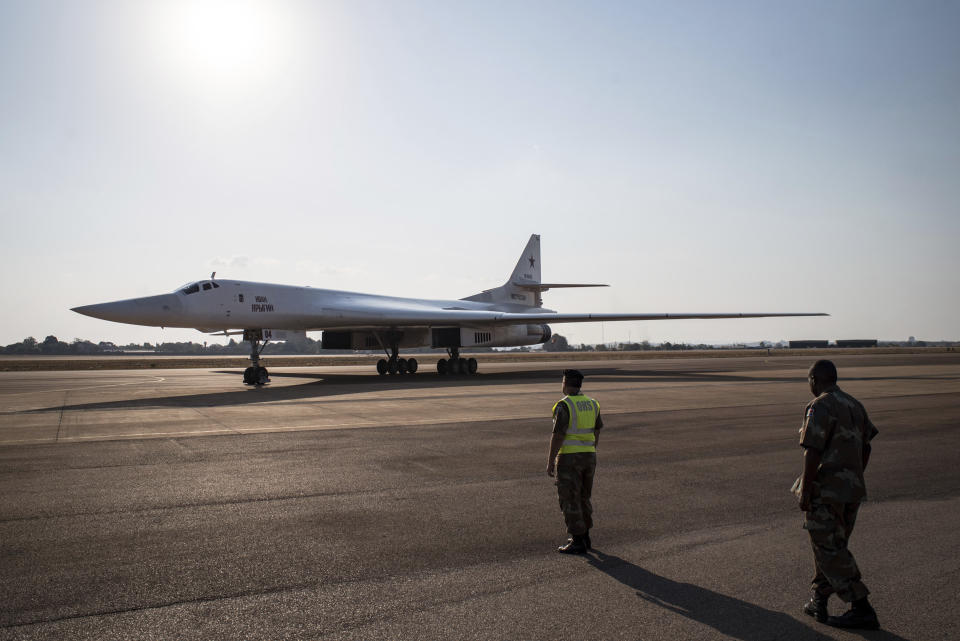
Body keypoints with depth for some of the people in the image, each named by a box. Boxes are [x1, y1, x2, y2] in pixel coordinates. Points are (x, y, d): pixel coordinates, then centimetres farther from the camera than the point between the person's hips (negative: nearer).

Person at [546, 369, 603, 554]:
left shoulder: (563, 405, -15)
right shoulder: (592, 404, 7)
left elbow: (558, 436, -18)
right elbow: (596, 432, 13)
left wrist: (550, 462, -11)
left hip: (569, 458, -7)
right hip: (589, 456, 7)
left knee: (570, 500, 1)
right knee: (583, 497, 19)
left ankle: (578, 542, 3)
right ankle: (585, 537, 26)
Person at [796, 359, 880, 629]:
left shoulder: (820, 407, -17)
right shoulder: (854, 405, 10)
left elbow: (812, 452, -22)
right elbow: (866, 447, 17)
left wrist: (805, 491, -15)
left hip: (825, 490, -9)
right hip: (851, 490, 9)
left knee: (830, 550, -1)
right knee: (831, 545, 16)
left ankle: (862, 610, 0)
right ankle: (819, 601, 24)